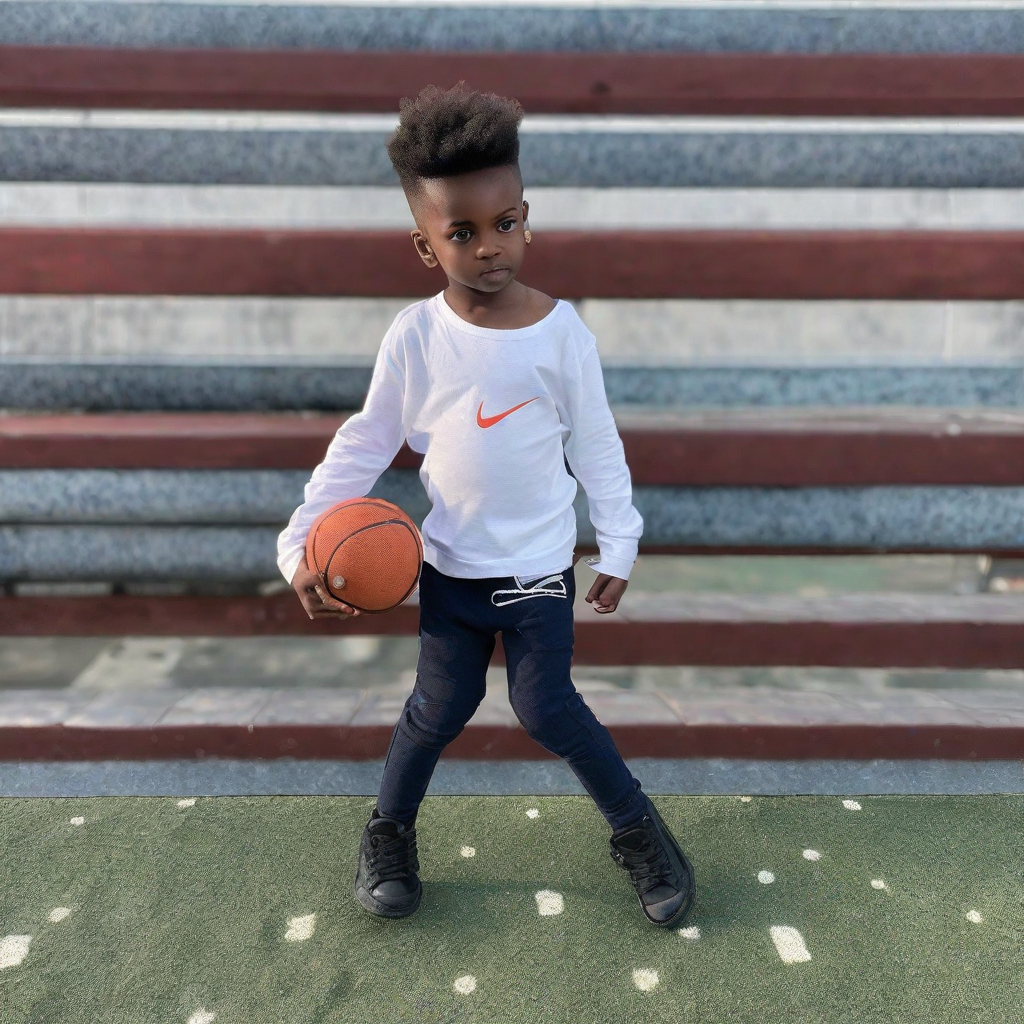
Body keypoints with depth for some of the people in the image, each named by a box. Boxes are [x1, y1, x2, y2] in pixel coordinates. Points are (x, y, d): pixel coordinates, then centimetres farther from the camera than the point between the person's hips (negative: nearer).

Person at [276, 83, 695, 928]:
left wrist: (618, 547, 1)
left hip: (539, 566, -1)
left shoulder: (561, 332, -13)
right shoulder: (415, 335, -11)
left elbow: (597, 445, -3)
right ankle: (389, 831, 35)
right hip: (449, 563, 1)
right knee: (442, 704, 9)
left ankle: (638, 828, 28)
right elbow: (367, 442, -2)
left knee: (546, 708, 3)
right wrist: (302, 540, -7)